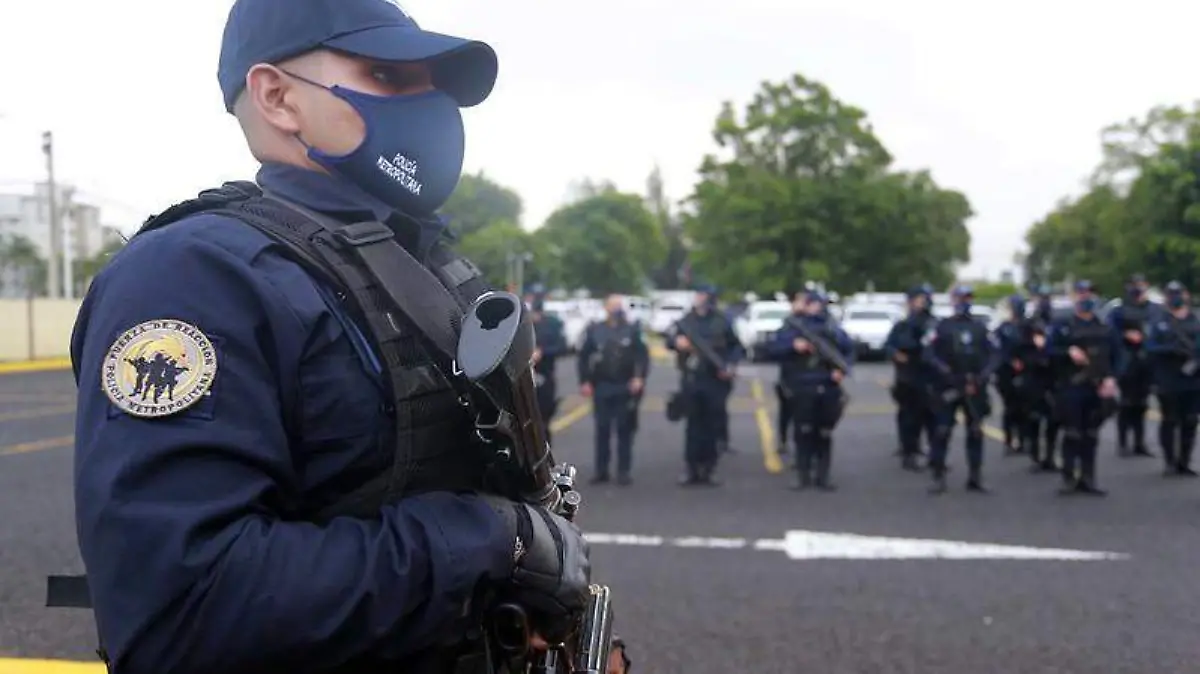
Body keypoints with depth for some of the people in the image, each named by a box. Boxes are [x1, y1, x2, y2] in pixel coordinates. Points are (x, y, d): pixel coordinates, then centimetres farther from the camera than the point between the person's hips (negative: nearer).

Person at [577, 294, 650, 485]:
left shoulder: (633, 329, 3)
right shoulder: (594, 330, 7)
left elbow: (643, 355, -2)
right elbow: (584, 357, 7)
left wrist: (639, 378, -15)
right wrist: (585, 382, -1)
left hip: (626, 388, -1)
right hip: (602, 388, 2)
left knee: (624, 430, 3)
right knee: (602, 430, 6)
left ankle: (624, 471, 9)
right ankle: (601, 470, 14)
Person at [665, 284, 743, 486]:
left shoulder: (722, 322, 5)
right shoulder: (685, 321, 8)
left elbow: (736, 346, 10)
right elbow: (669, 338, 0)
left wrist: (731, 365, -6)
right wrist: (676, 342, -23)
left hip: (716, 381, -1)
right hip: (692, 380, 1)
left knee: (712, 426, 3)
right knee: (693, 425, 3)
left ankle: (708, 469, 12)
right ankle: (692, 469, 9)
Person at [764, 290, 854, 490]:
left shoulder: (831, 328, 12)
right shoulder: (792, 328, 4)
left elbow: (849, 348, 18)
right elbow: (771, 350, -2)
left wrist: (842, 369, 1)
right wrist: (792, 345, -18)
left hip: (828, 388, 2)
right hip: (802, 389, -2)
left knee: (824, 433, 6)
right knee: (804, 432, -2)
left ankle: (822, 476, 14)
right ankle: (803, 476, 7)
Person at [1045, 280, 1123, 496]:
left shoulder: (1105, 329, 12)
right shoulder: (1062, 327, 3)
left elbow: (1116, 357, 10)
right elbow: (1048, 350, -6)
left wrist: (1111, 378, -6)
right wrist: (1069, 351, -22)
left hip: (1097, 389, 3)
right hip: (1071, 389, -3)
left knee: (1091, 435, 8)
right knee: (1072, 434, -2)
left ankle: (1088, 479, 15)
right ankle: (1069, 479, 5)